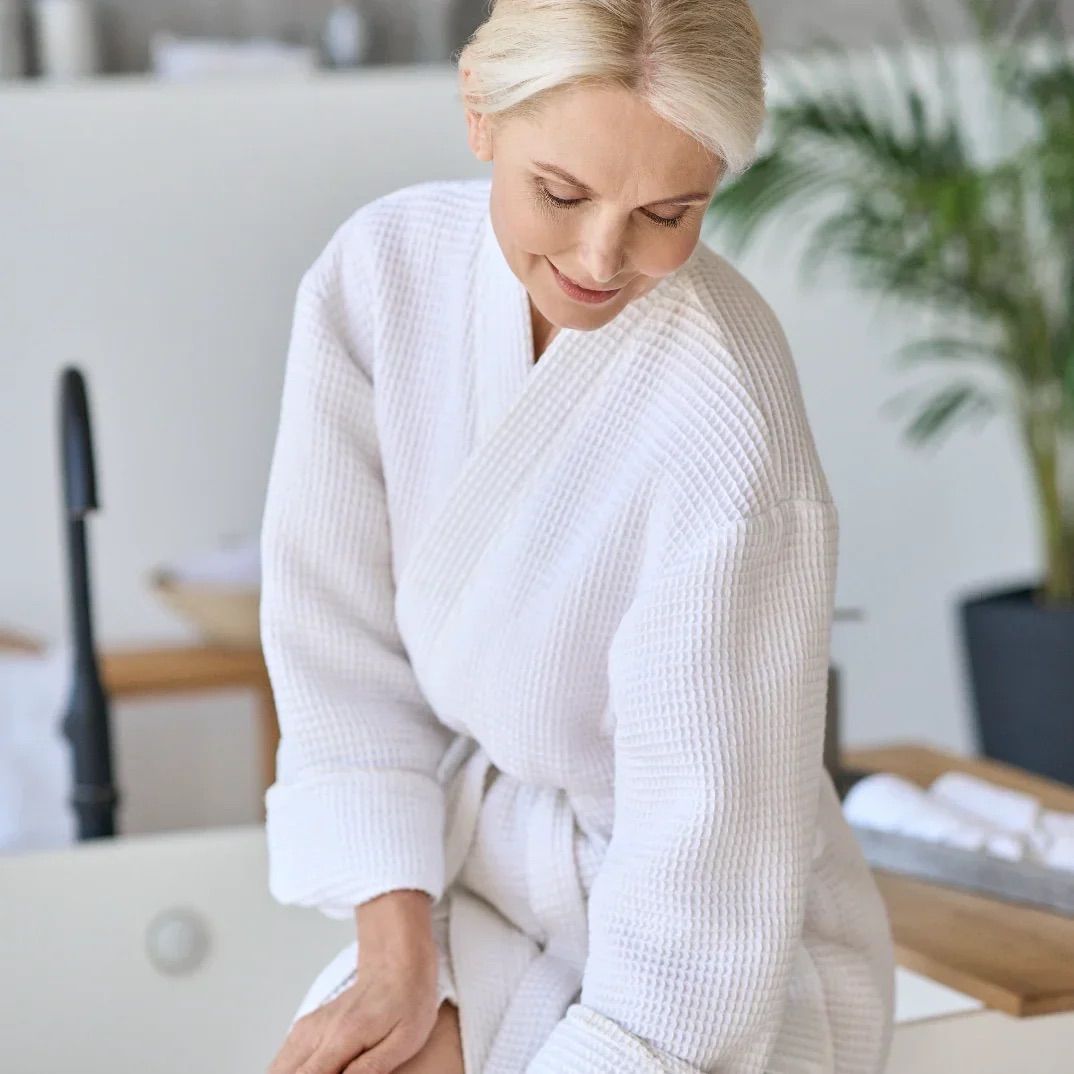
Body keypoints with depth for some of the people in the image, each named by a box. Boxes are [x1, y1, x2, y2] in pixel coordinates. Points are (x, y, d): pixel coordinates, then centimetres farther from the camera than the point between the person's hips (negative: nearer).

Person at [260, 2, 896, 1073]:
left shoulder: (730, 437, -28)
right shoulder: (379, 271, -13)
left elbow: (704, 883, -23)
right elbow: (338, 639, -6)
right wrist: (399, 966, -12)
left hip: (717, 977, -4)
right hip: (477, 877, 4)